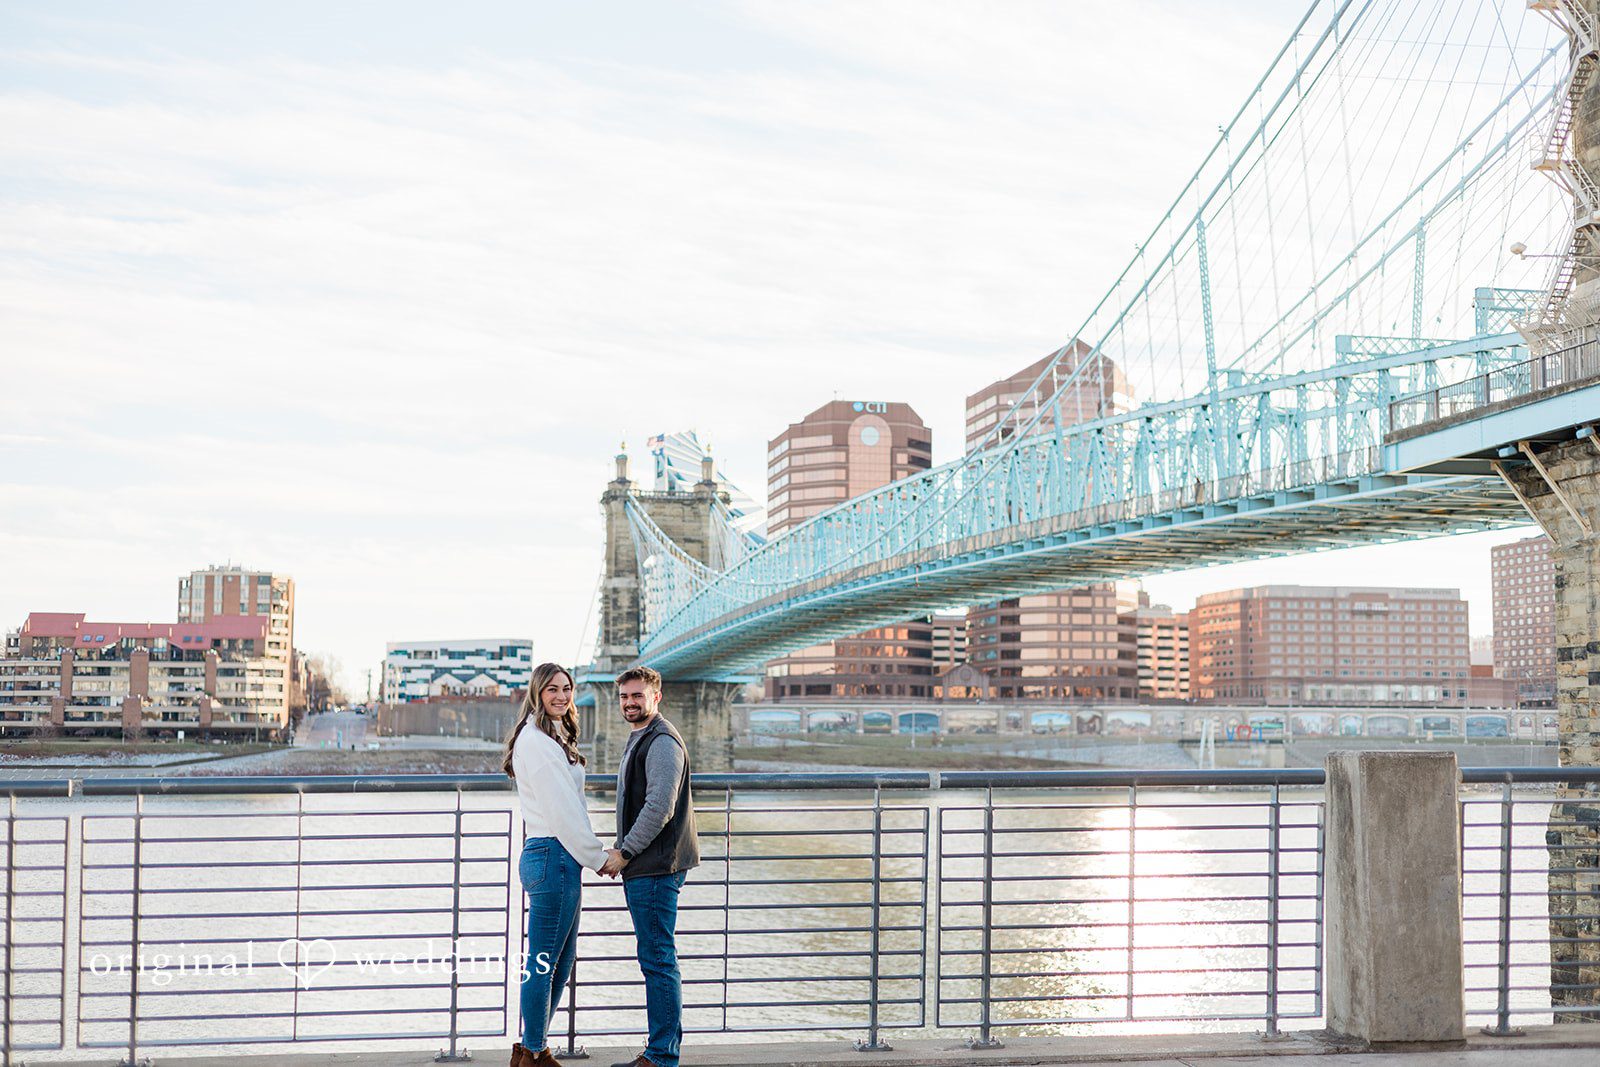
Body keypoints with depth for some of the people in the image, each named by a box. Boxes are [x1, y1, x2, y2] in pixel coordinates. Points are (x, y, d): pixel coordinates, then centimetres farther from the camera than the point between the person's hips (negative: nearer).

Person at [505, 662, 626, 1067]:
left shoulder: (552, 738, 19)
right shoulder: (536, 742, -14)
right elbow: (560, 811, -16)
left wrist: (595, 851, 14)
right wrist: (598, 857, -10)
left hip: (562, 857, 11)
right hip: (551, 856, -11)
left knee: (561, 960, 15)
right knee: (543, 963, -2)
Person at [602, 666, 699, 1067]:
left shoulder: (662, 742, -13)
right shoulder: (638, 740, 21)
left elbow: (659, 809, -21)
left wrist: (623, 853, -15)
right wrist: (621, 855, 18)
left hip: (656, 868, -11)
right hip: (642, 868, 11)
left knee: (658, 959, -8)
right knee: (656, 959, 13)